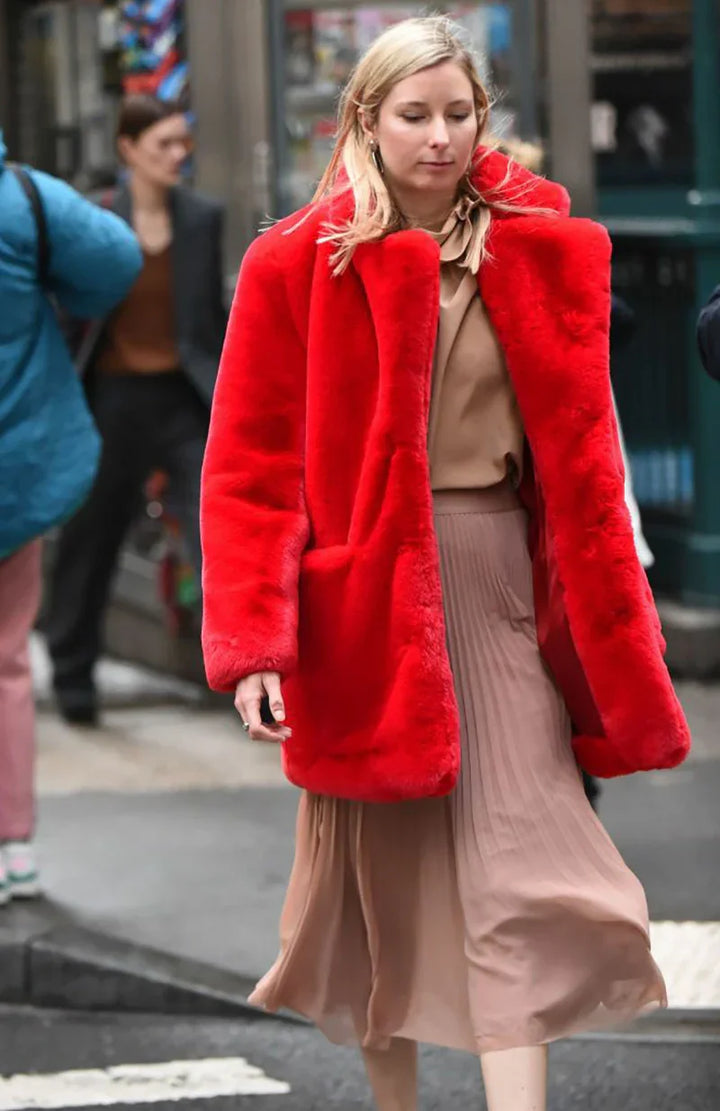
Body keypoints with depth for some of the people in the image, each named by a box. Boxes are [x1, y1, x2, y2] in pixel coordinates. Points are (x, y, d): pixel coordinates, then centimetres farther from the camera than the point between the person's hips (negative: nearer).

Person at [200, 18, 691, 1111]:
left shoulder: (540, 252, 4)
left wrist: (612, 632, 3)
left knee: (519, 874, -6)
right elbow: (249, 468, -4)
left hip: (504, 595, 1)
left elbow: (581, 454, 7)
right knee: (381, 871, 10)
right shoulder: (300, 264, -3)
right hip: (368, 600, -1)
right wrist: (253, 645, -13)